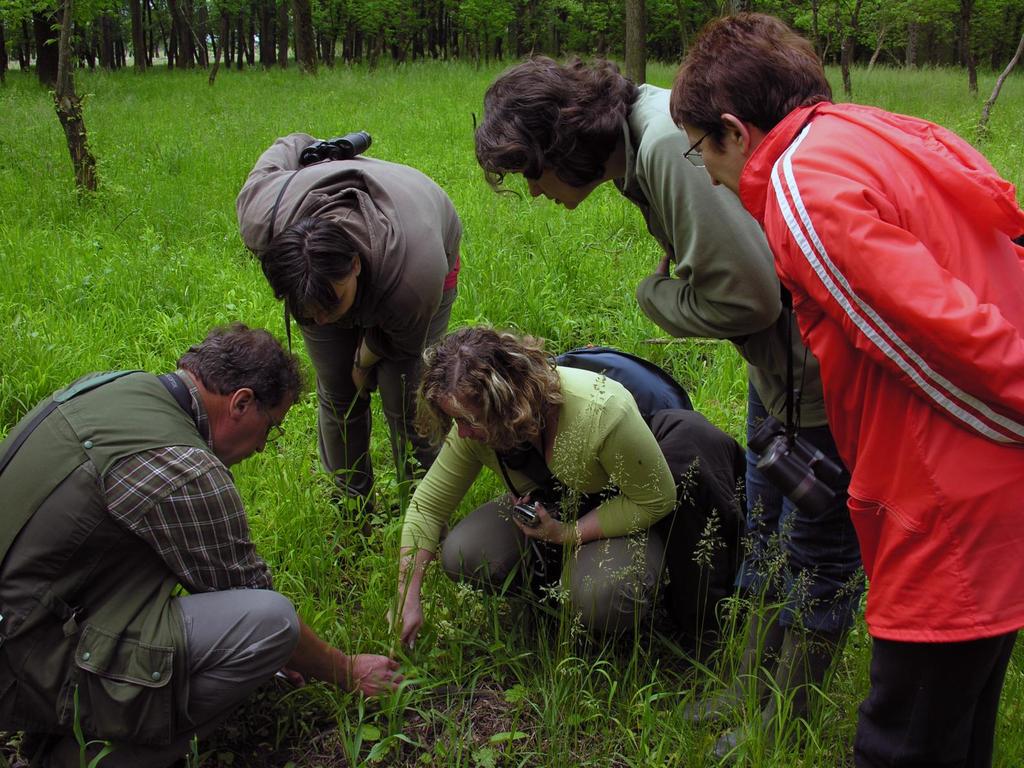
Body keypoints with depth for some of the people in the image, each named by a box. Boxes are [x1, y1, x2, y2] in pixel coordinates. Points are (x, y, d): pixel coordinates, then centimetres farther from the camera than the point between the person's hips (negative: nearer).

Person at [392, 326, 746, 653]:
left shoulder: (603, 413, -37)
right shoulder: (475, 428, -21)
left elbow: (656, 500, -24)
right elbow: (427, 505, -10)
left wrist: (567, 534, -28)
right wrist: (408, 599, -15)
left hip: (630, 515, -5)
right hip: (550, 509, 5)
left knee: (601, 601, -35)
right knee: (461, 555, -20)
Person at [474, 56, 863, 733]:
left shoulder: (671, 147, -29)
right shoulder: (638, 147, 3)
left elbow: (743, 293, -28)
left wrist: (657, 294, -10)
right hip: (778, 356, 10)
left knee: (818, 544, 5)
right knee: (767, 527, 20)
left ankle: (787, 716, 22)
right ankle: (755, 686, 36)